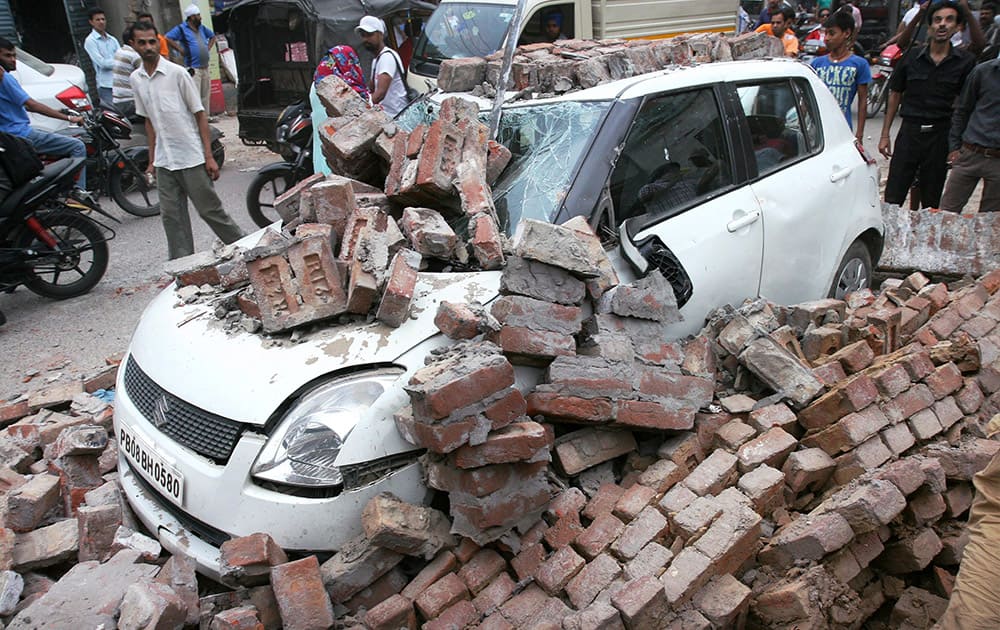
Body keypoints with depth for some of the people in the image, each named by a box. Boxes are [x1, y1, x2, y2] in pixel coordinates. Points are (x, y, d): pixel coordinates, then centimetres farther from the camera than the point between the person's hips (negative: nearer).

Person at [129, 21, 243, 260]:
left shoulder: (177, 73, -7)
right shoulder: (135, 79, 8)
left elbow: (200, 114, -6)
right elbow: (149, 121, 16)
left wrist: (209, 156, -12)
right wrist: (152, 161, 14)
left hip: (192, 158, -5)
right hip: (163, 161, 5)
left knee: (210, 210, 0)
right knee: (171, 217, 6)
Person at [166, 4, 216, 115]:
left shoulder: (201, 28, 16)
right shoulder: (182, 28, -4)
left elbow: (212, 36, 32)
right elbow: (167, 38, -13)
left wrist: (208, 48, 18)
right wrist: (181, 49, -12)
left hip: (205, 67, 7)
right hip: (193, 68, -7)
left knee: (205, 95, 11)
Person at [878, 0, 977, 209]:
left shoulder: (965, 61, 0)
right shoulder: (912, 57, 4)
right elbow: (895, 95, 10)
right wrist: (885, 134, 6)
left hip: (941, 134, 0)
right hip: (909, 131, 1)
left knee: (932, 202, 7)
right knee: (892, 197, -2)